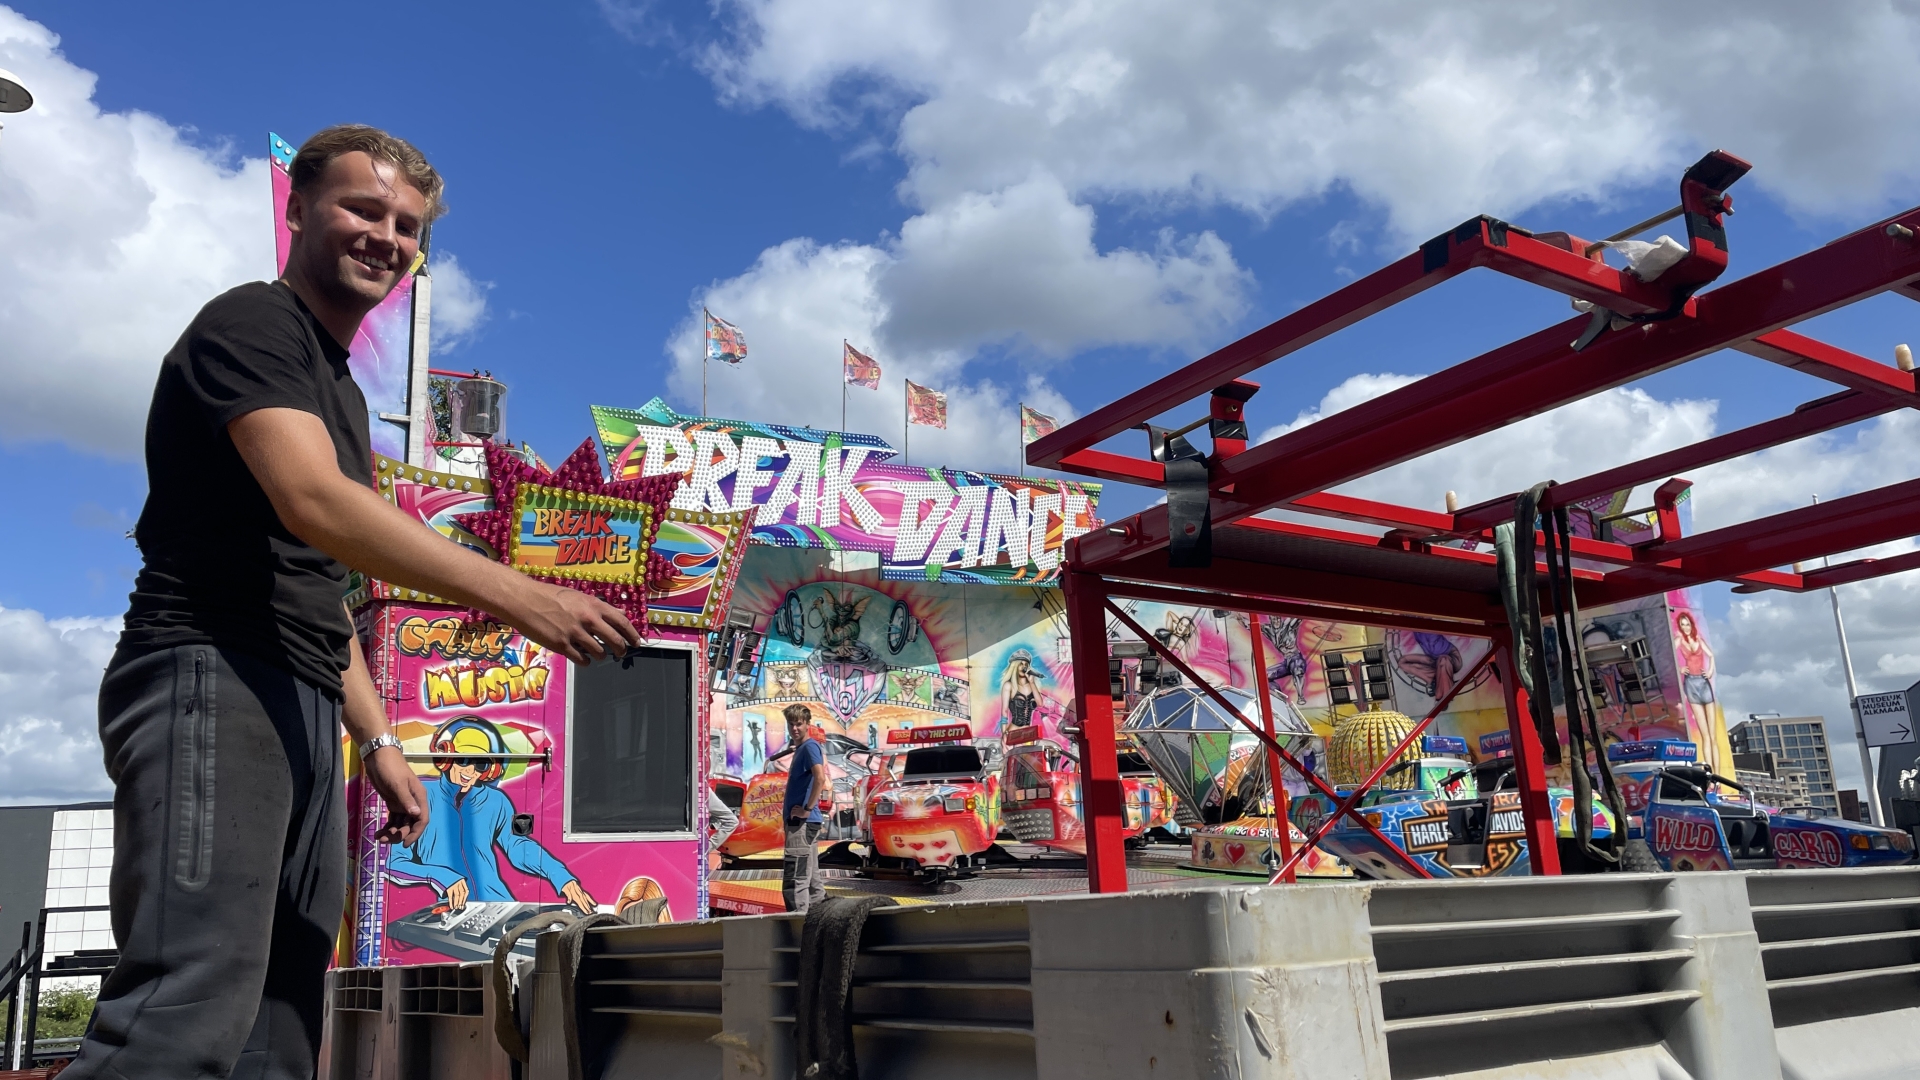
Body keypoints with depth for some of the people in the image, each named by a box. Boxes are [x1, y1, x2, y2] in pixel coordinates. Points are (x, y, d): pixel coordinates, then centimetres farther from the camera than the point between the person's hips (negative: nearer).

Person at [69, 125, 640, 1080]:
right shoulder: (252, 323, -2)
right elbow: (314, 502, -20)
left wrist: (378, 742, 21)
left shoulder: (339, 390, 25)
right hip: (213, 681, -9)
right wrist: (519, 598, -26)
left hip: (305, 712, 9)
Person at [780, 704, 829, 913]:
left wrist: (807, 809, -22)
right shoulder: (800, 749, 18)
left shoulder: (810, 746, -10)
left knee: (794, 880, -11)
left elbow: (820, 778, -27)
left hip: (803, 823, -10)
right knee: (811, 878, 14)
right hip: (798, 823, 10)